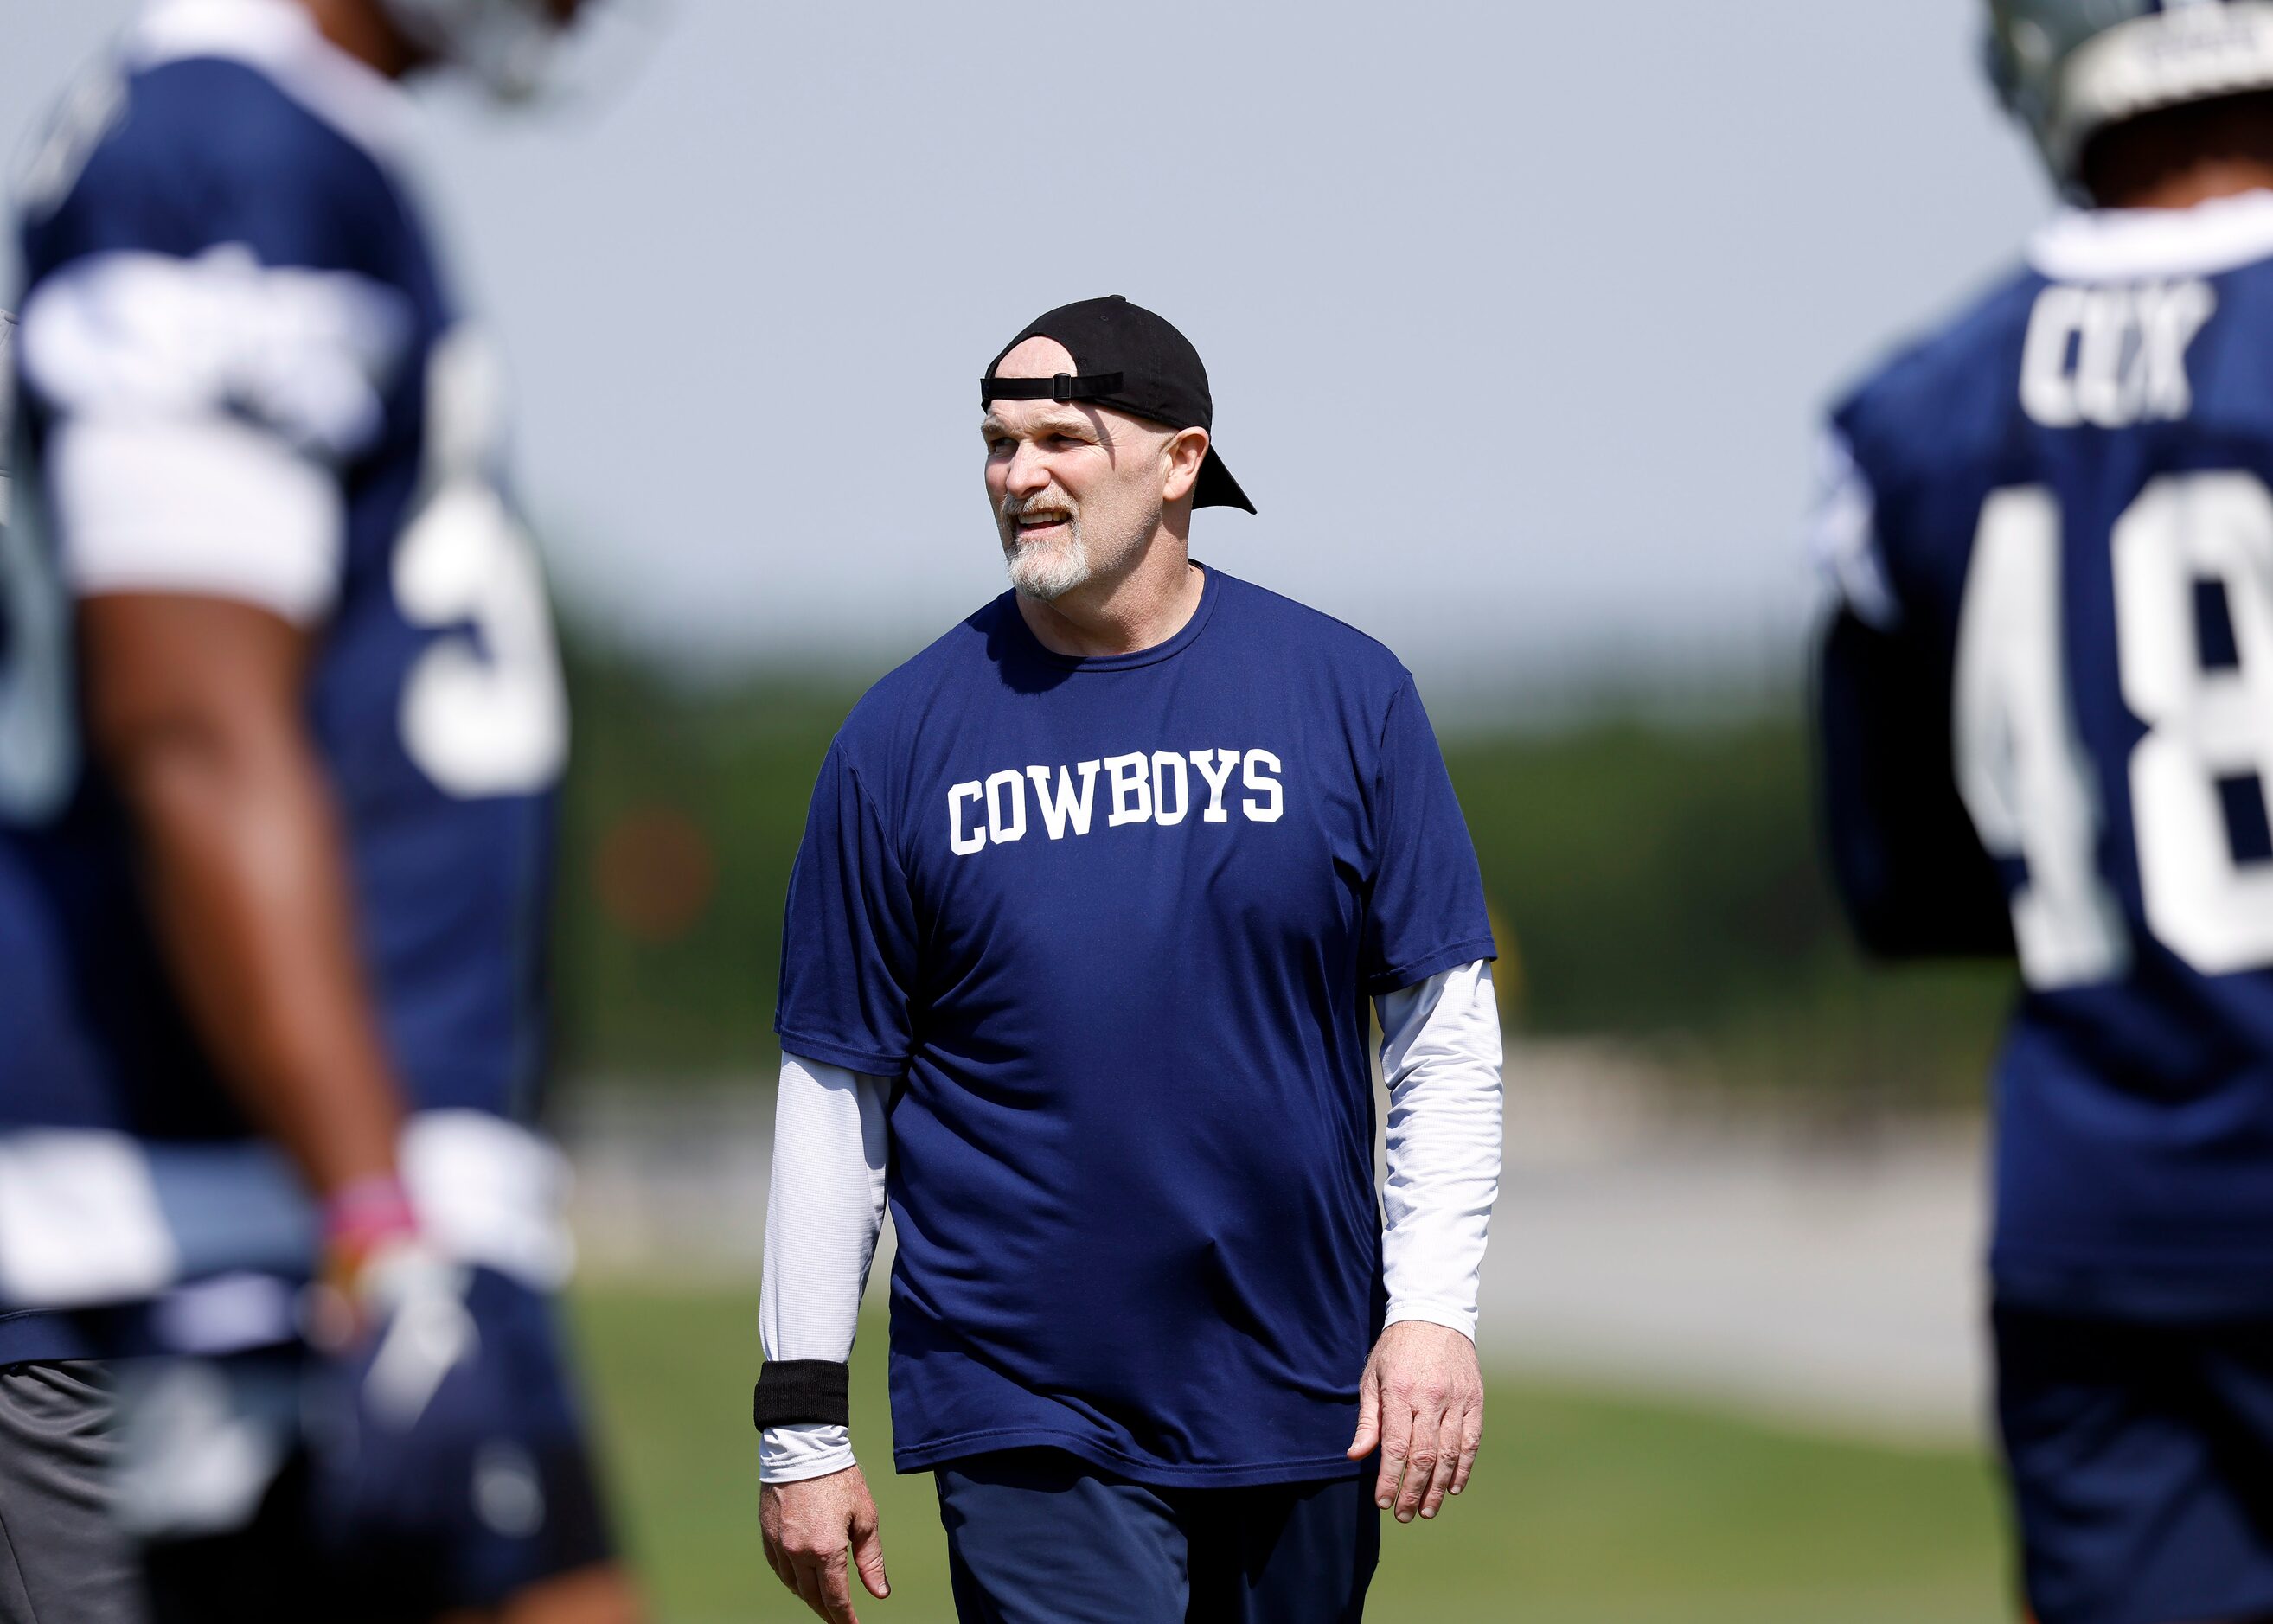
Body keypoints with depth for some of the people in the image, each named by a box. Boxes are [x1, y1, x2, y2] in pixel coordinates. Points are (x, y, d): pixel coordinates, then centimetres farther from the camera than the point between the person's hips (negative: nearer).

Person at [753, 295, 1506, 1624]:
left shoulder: (1346, 693, 2)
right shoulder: (903, 737, 0)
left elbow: (1446, 1033, 4)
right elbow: (836, 1090, 2)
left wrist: (1435, 1310, -7)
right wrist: (803, 1424, 0)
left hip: (1305, 1411, 2)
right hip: (1028, 1416, -1)